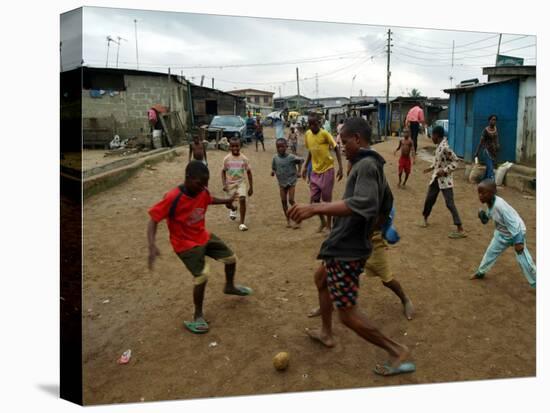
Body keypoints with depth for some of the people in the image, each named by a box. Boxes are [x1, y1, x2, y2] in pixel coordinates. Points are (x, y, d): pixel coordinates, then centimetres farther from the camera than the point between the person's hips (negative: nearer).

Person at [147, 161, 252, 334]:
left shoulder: (203, 191, -11)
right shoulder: (173, 198, -31)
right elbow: (153, 220, -28)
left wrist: (225, 201, 7)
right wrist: (152, 246, -40)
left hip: (204, 236, 7)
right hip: (186, 244, -7)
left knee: (231, 258, 15)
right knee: (202, 276, -18)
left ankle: (230, 286, 47)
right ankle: (198, 316, 5)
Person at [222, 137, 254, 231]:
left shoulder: (244, 159, -7)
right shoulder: (227, 159, -6)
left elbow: (249, 172, 0)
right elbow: (223, 171, 4)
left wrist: (251, 187, 0)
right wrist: (224, 184, -9)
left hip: (241, 182, -1)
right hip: (230, 183, 1)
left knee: (242, 199, -22)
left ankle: (242, 223, -12)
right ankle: (233, 209, 47)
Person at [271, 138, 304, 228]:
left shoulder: (291, 157, -14)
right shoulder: (275, 157, -4)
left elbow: (301, 160, -1)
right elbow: (274, 167, 9)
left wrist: (298, 171, -3)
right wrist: (273, 171, -11)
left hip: (291, 181, -4)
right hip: (281, 182, 4)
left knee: (291, 200, -8)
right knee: (284, 201, 5)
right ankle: (288, 220, 15)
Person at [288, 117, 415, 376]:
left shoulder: (366, 165, -19)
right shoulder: (375, 165, 11)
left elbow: (362, 204, -38)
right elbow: (385, 207, 22)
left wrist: (315, 208, -44)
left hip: (346, 250, -11)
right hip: (348, 246, 11)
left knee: (348, 314, -3)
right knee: (321, 278, 31)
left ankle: (398, 352, 9)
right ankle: (326, 333, 45)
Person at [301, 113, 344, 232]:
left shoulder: (325, 134, -15)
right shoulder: (307, 135, 0)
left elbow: (336, 149, -11)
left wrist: (340, 168, -17)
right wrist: (305, 167, 12)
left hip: (327, 170, -5)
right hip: (315, 171, 5)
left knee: (327, 199, 4)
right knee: (314, 199, 6)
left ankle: (329, 224, 20)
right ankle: (323, 222, 27)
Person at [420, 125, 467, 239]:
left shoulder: (445, 147, -22)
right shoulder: (439, 145, 6)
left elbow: (455, 161, -20)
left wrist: (445, 171, -24)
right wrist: (431, 167, 13)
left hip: (445, 179, -9)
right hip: (436, 178, 9)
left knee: (450, 204, -8)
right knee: (429, 199, 17)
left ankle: (460, 230, -5)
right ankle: (425, 219, 38)